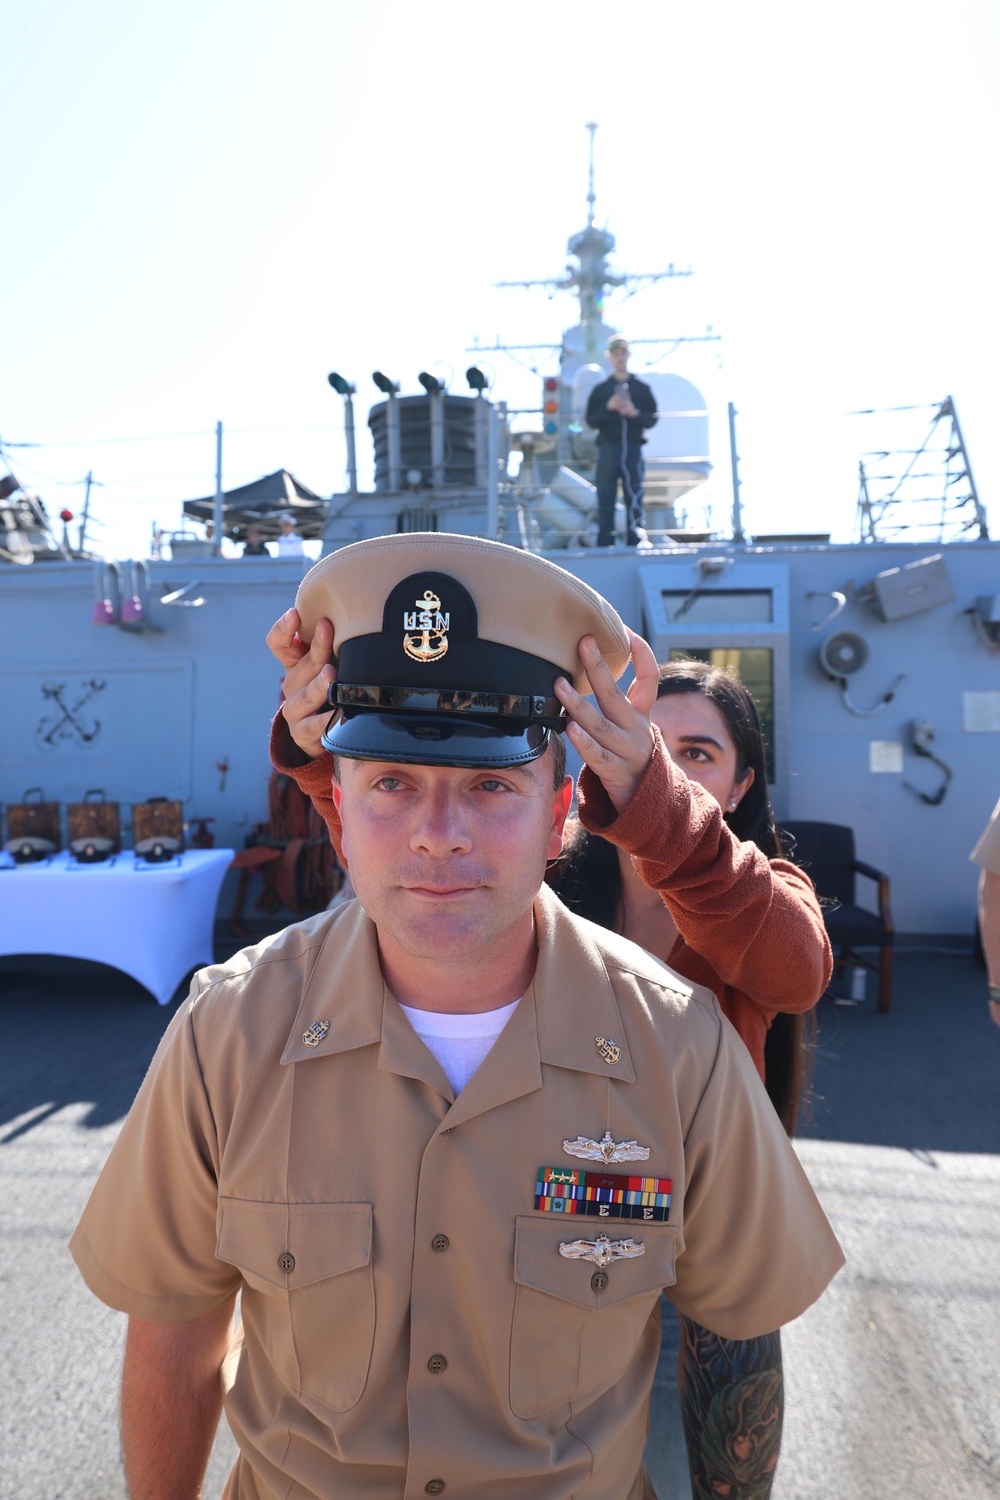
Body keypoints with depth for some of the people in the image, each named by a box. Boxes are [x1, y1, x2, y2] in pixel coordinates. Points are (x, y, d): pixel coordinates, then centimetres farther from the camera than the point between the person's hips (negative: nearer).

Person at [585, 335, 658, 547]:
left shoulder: (642, 388, 12)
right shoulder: (600, 389, 13)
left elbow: (652, 419, 7)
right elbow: (590, 420, 7)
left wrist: (635, 413, -11)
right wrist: (608, 407, -9)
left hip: (633, 448, 0)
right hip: (608, 448, 0)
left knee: (634, 497, -2)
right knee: (605, 501, -3)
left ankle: (635, 543, 1)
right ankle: (604, 545, -2)